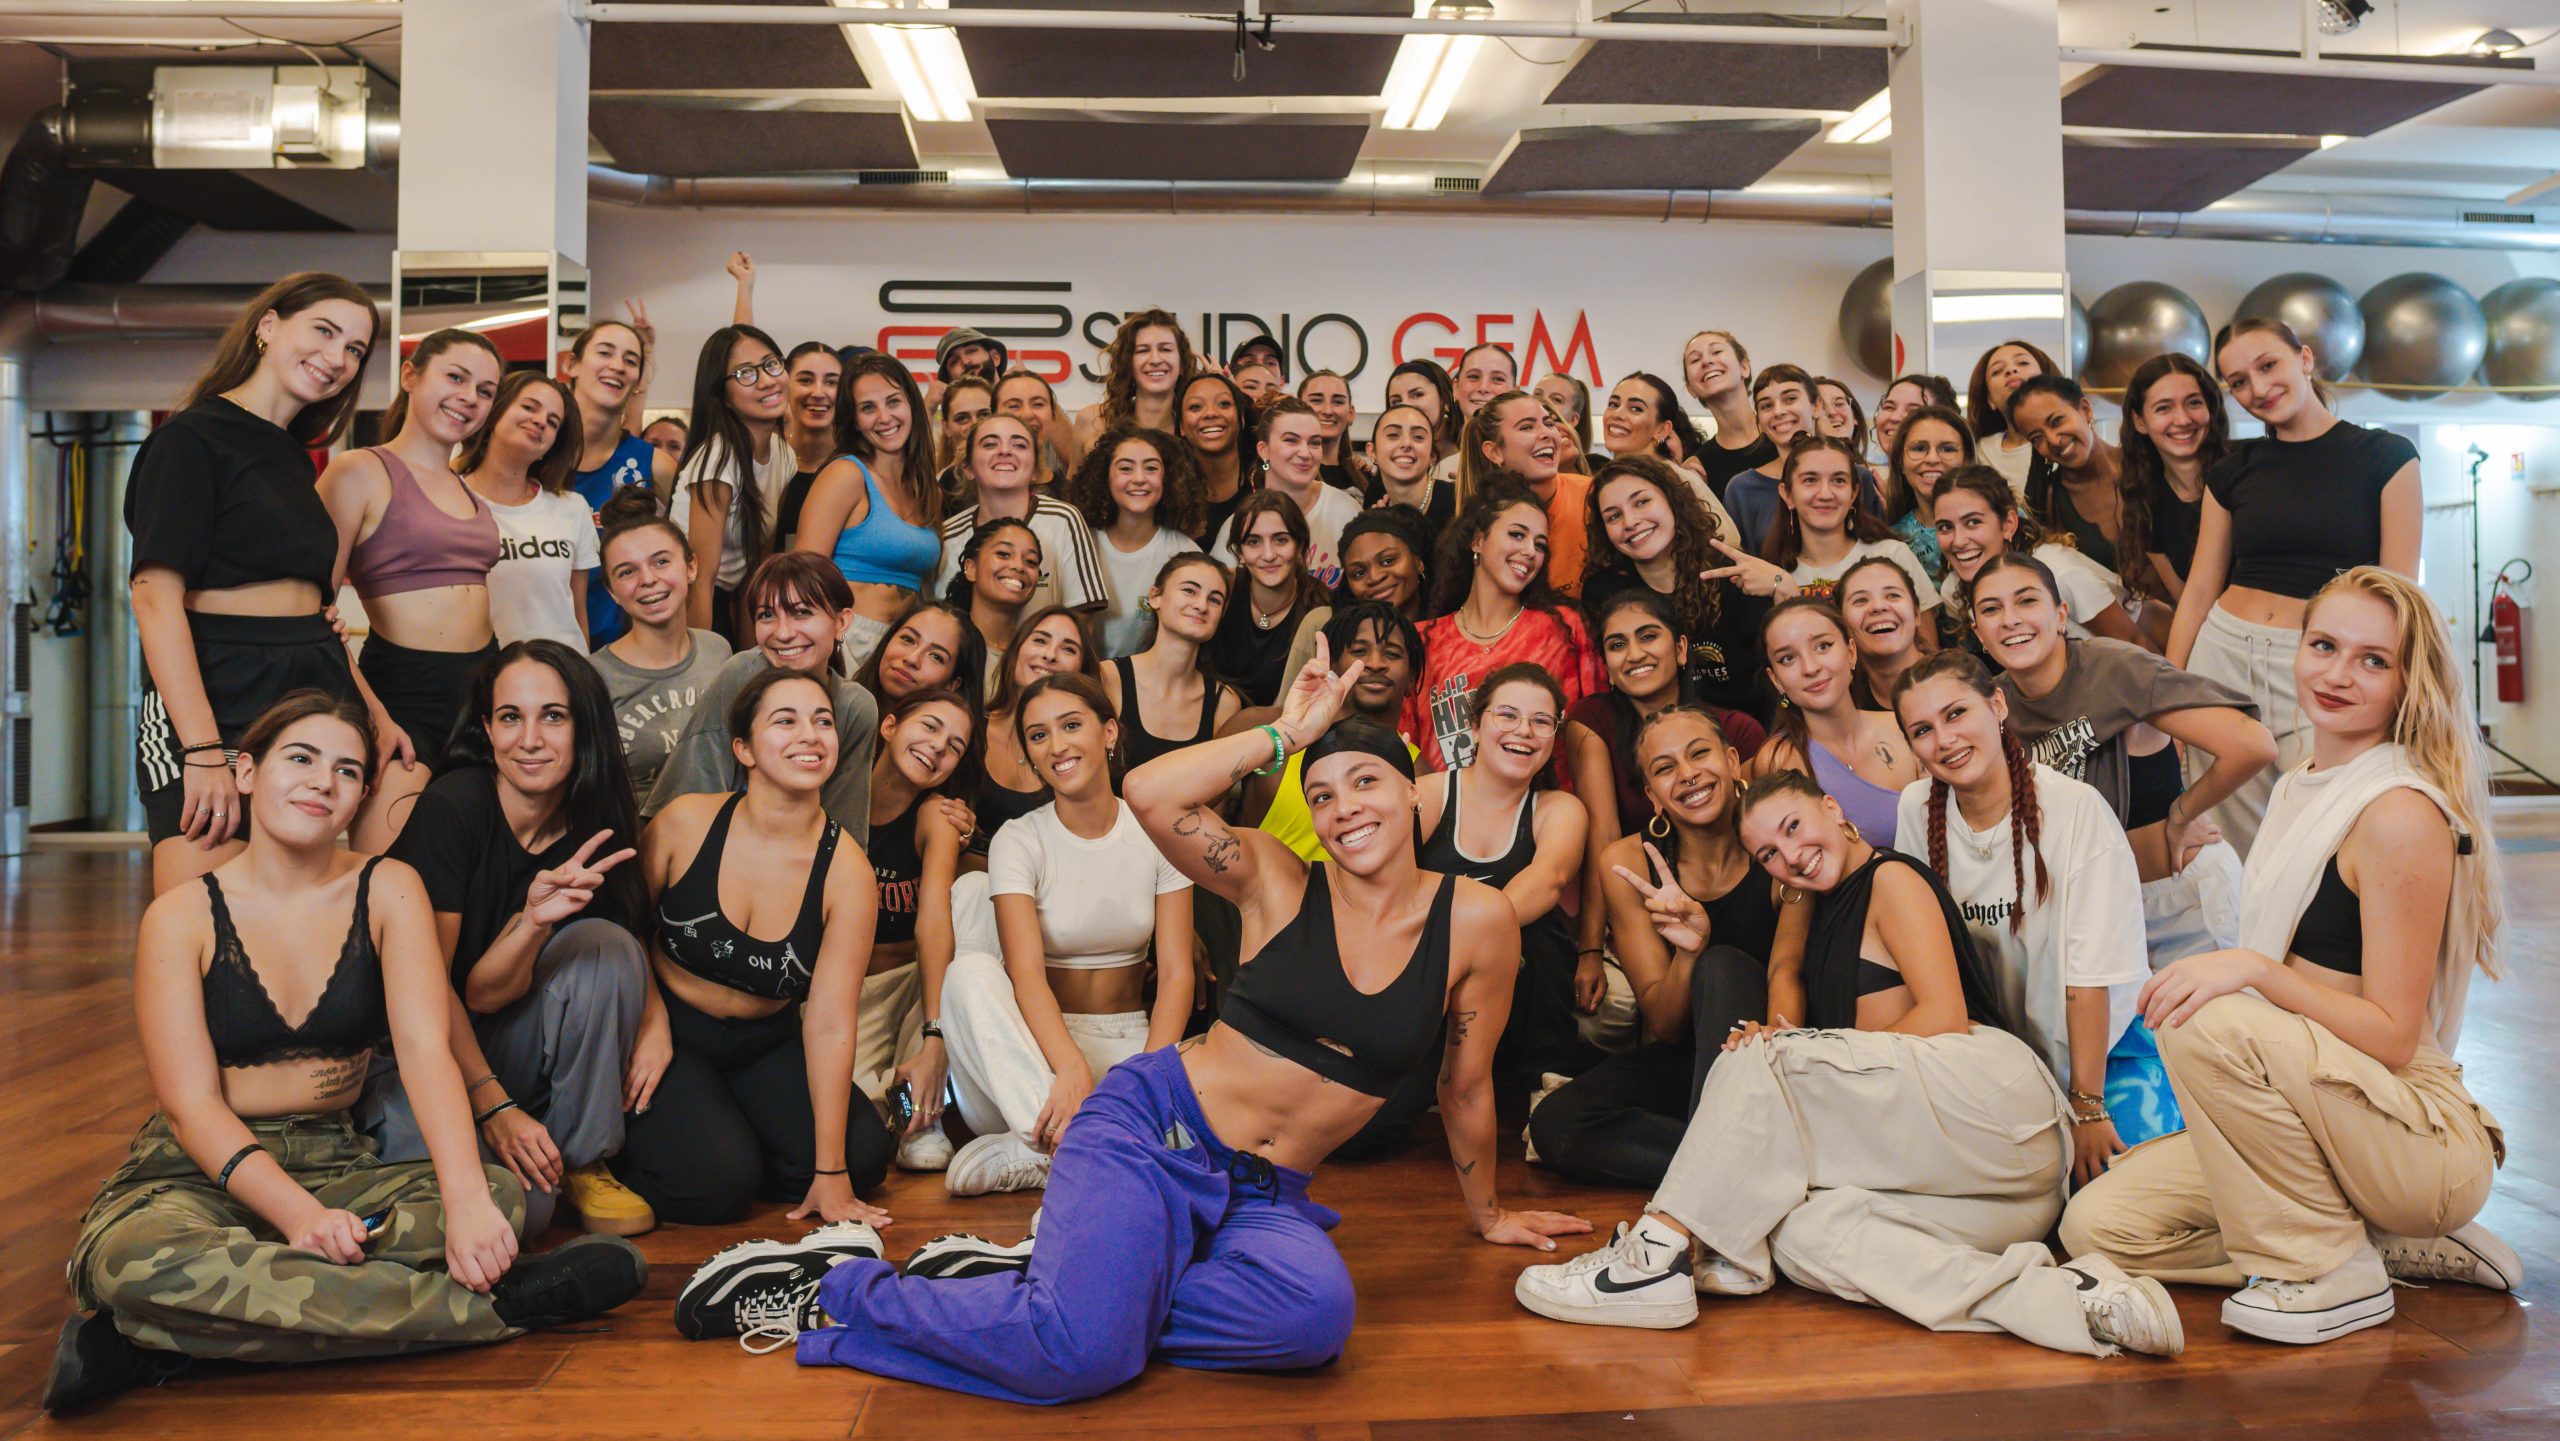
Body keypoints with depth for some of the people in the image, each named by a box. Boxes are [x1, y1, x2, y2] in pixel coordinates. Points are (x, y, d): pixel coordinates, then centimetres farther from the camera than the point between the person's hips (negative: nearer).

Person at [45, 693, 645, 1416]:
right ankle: (495, 1300, -34)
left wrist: (466, 1200, -30)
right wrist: (299, 1214, -29)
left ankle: (162, 1342, -26)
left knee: (502, 1194, -27)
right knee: (134, 1259, -37)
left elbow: (425, 1046, -13)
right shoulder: (181, 918, -4)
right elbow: (193, 1106, -10)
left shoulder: (388, 889, 0)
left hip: (338, 1164, 2)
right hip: (199, 1174, -2)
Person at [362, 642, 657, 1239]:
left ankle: (584, 1161, -9)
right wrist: (493, 1105, -20)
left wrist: (537, 919, -30)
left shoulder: (590, 835, -5)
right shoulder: (451, 806, -18)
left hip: (495, 1045, 5)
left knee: (608, 945, -23)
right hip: (407, 1055, -4)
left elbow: (487, 993, -10)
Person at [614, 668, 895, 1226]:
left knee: (866, 1157, -12)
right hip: (667, 1034, -3)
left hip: (766, 1045, 3)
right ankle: (623, 1145, 10)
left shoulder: (847, 872, -16)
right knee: (716, 1182, -21)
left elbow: (830, 1022, -16)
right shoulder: (688, 822, -16)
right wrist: (650, 1023, -15)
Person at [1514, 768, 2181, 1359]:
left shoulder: (1893, 878, 4)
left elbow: (1944, 1016, -9)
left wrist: (1778, 1058, -9)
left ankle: (1656, 1256, -23)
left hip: (1992, 1094, -8)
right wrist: (1777, 1053, -3)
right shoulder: (1827, 913, 28)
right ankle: (2055, 1297, -26)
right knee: (1790, 1228, -20)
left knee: (1765, 1060, -18)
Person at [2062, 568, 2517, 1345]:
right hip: (2317, 1129, 8)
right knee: (2098, 1227, -6)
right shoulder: (2299, 790, 11)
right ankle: (2401, 1246, 7)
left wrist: (2254, 971, -28)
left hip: (2428, 1143, -8)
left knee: (2215, 1025, -34)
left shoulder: (2402, 815, -16)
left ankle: (2332, 1269, -12)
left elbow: (2392, 1035, -19)